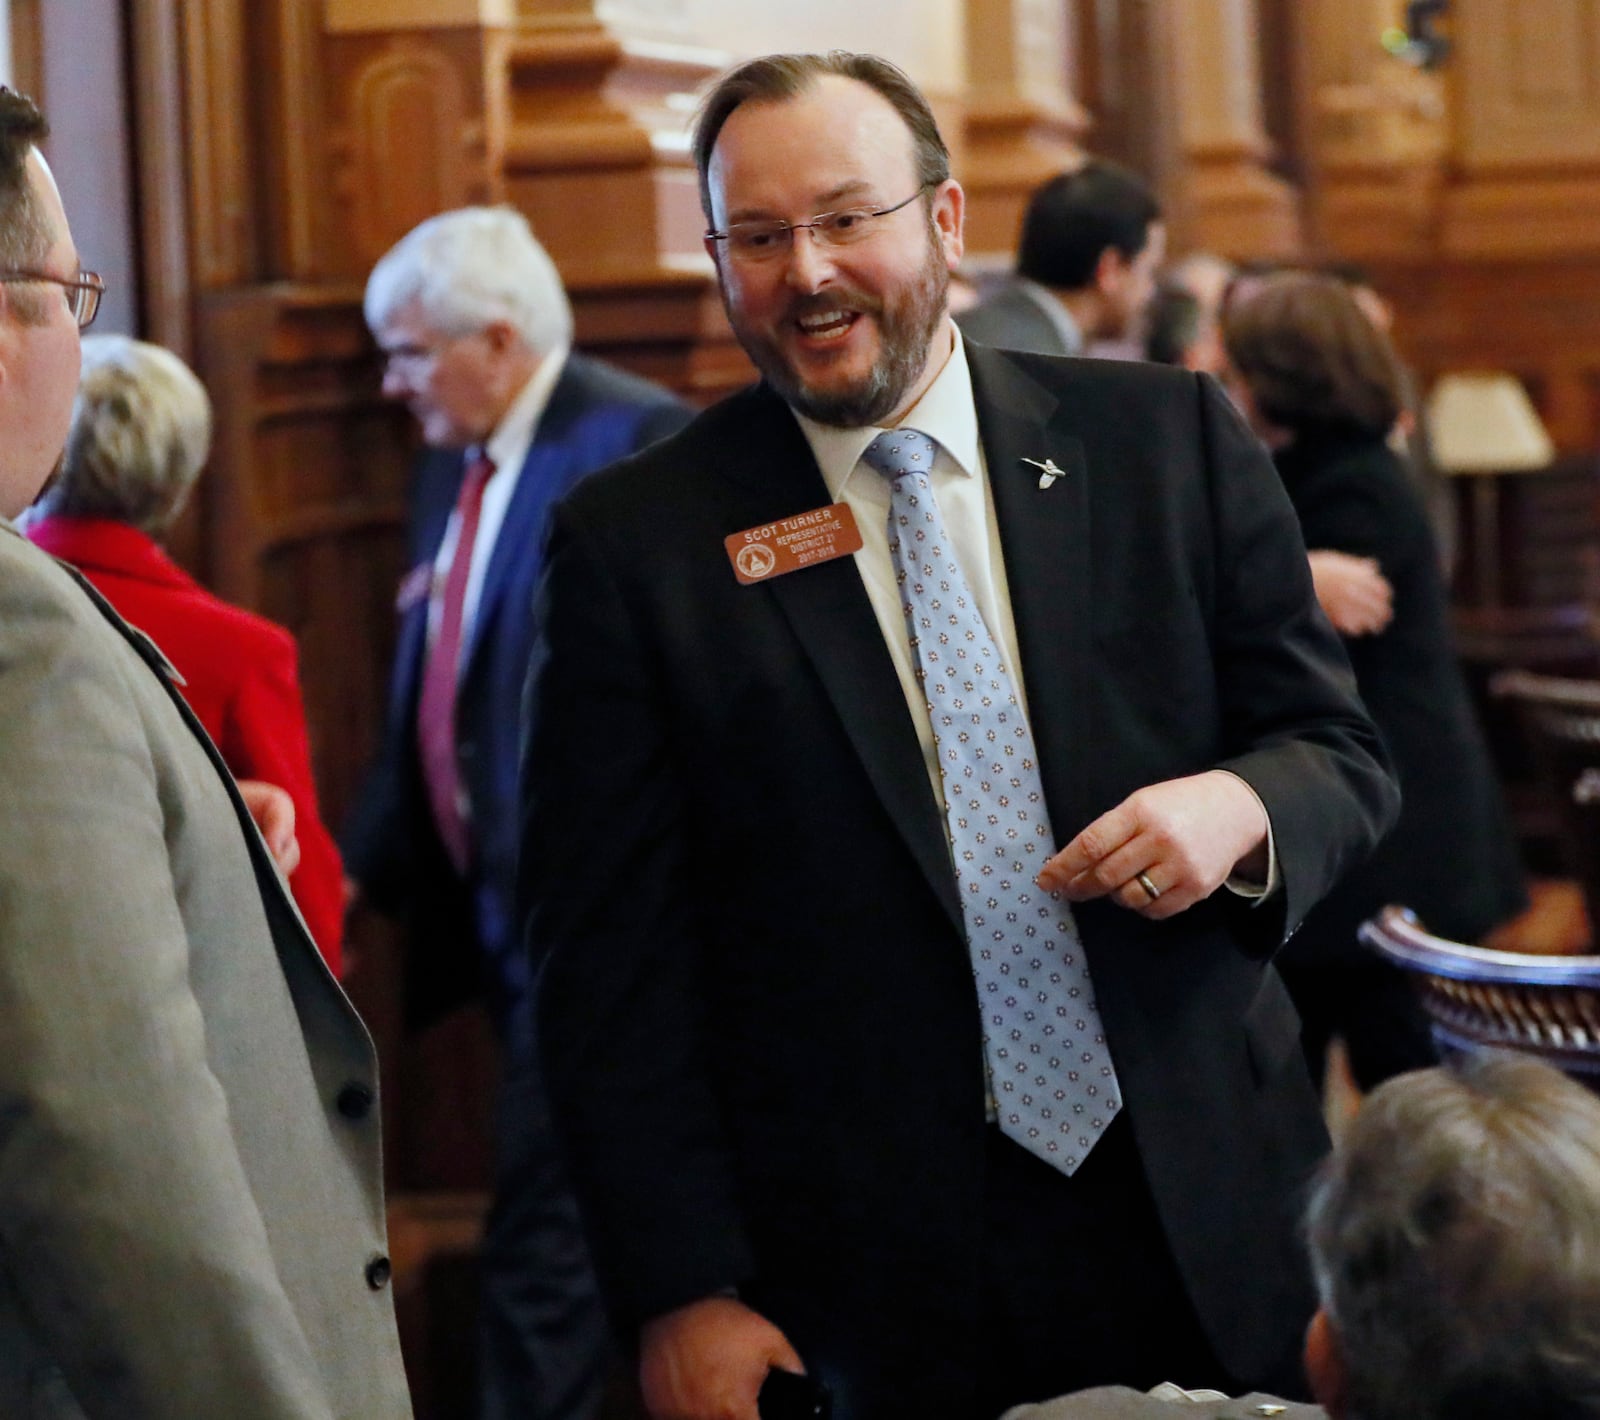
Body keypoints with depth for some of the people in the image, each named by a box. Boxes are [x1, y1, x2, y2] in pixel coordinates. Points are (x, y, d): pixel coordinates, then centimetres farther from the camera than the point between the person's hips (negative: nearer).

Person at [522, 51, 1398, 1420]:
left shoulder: (1173, 442, 2)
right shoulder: (635, 544, -3)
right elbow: (610, 960, -4)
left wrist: (1237, 806, -17)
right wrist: (683, 1295, -10)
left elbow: (1340, 752, 7)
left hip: (1211, 1235, 2)